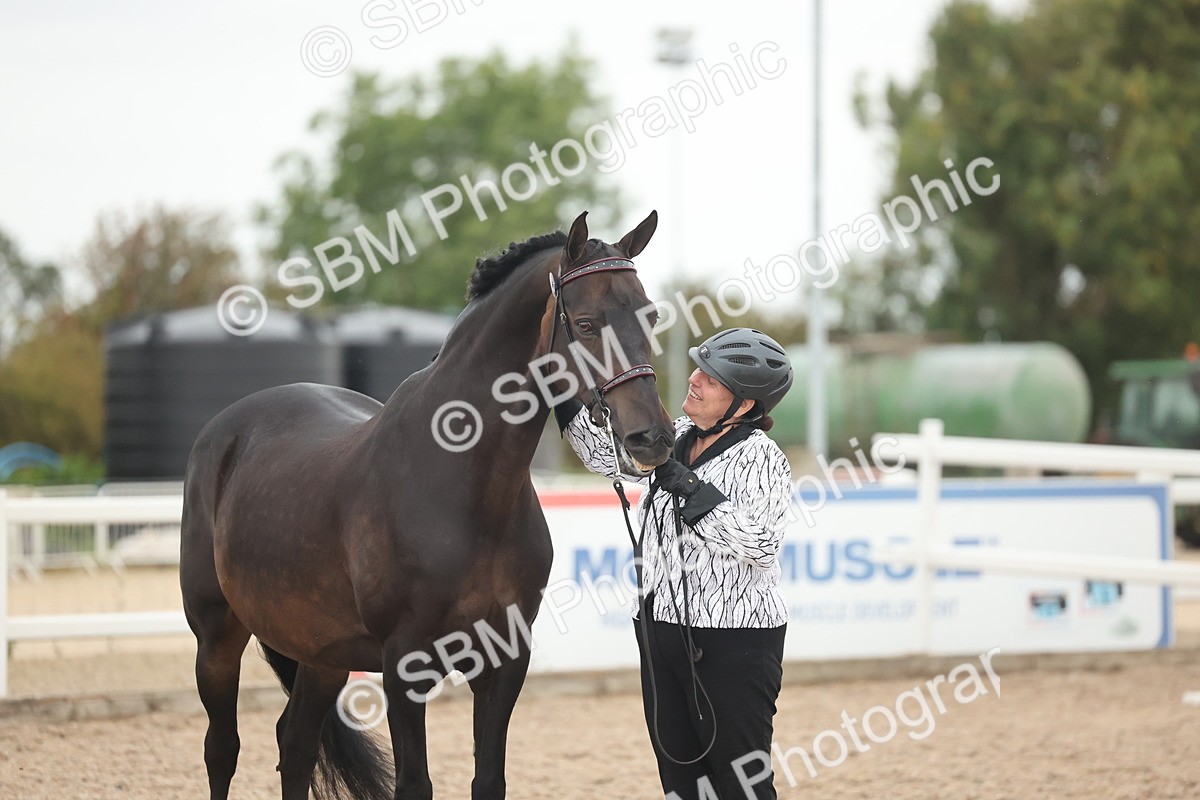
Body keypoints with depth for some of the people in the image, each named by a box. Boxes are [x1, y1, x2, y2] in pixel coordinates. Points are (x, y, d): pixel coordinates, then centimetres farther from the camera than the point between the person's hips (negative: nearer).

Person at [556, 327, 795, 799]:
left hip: (732, 641, -8)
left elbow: (758, 543, -25)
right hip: (662, 632, 8)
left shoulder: (761, 460, -13)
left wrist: (686, 485, -25)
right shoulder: (676, 439, 9)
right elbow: (606, 453, 21)